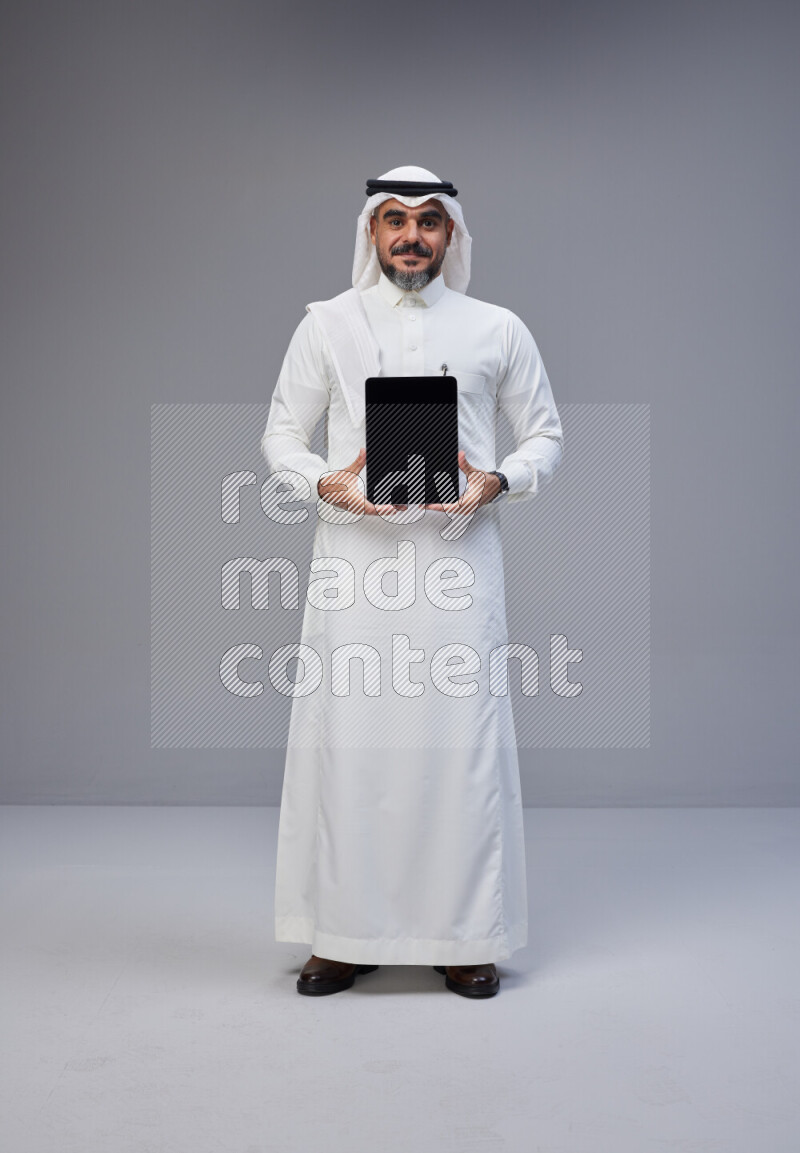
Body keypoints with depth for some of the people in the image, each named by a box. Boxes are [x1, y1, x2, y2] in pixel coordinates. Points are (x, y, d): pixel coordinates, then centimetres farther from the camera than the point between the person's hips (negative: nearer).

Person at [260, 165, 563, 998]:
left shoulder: (497, 330, 9)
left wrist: (498, 482, -8)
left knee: (461, 738, -1)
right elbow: (281, 434, 11)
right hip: (355, 555, 0)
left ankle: (464, 935, 12)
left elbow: (545, 434, 13)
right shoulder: (327, 325, 9)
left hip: (457, 555, 0)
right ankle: (344, 934, 12)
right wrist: (324, 482, -10)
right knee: (346, 737, 0)